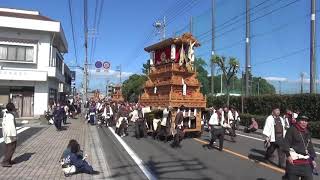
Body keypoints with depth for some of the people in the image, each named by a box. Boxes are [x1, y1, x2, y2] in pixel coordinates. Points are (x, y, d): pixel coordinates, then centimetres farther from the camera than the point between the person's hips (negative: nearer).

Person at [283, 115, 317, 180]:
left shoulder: (307, 133, 15)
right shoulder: (292, 130, -7)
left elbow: (310, 146, 19)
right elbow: (286, 143, -11)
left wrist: (313, 159, 14)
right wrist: (288, 155, -17)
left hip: (306, 161, 7)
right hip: (294, 160, -7)